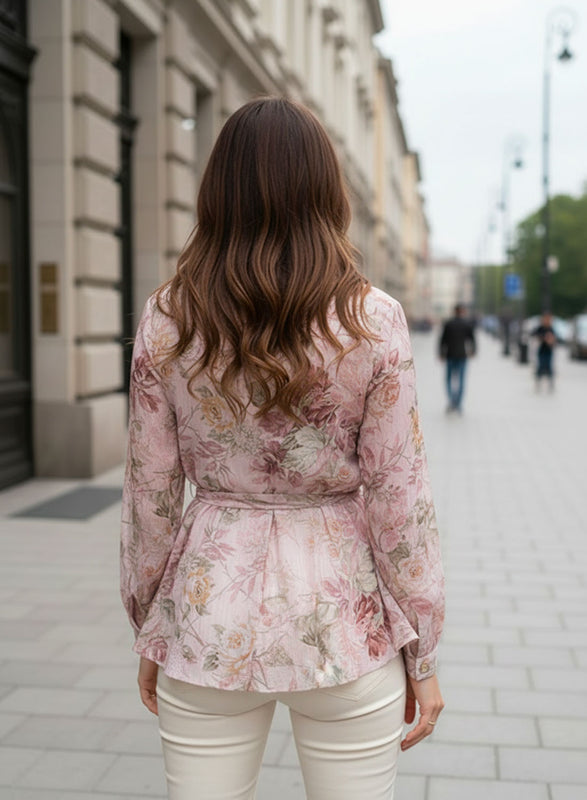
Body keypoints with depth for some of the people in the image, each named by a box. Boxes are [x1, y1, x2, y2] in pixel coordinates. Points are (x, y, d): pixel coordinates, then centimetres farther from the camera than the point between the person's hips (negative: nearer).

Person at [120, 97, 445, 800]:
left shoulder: (165, 322, -6)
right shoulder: (373, 322, -11)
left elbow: (149, 495, -1)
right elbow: (397, 499, -9)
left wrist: (149, 634, 12)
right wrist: (422, 653, 2)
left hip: (209, 616, 2)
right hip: (345, 623, -1)